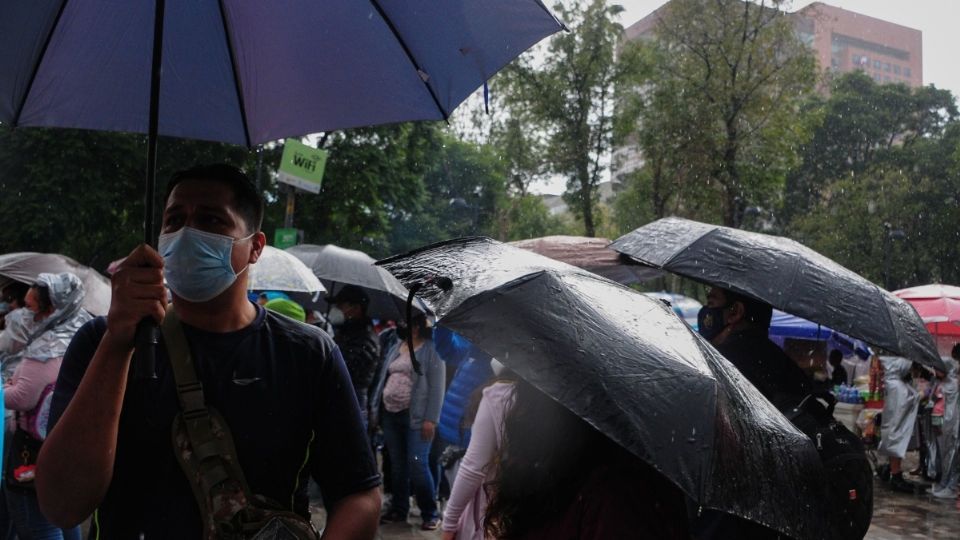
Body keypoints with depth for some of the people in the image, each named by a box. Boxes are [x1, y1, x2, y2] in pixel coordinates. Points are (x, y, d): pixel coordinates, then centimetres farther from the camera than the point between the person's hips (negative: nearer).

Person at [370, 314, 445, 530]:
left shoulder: (431, 350, -5)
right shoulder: (396, 348, 15)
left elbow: (436, 387, -10)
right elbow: (383, 378, 17)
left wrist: (430, 419, -15)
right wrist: (375, 407, 10)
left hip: (415, 417, -6)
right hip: (390, 415, 6)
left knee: (417, 463, -9)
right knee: (397, 464, 12)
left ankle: (430, 513, 2)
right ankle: (399, 509, 23)